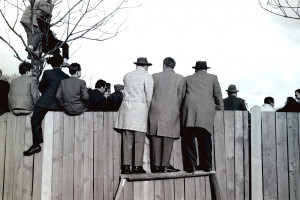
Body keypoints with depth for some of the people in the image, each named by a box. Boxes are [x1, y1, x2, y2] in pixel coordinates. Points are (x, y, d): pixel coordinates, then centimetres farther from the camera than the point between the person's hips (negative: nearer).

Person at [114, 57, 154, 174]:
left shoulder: (127, 76, 16)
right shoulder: (147, 77, 0)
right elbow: (149, 97, -5)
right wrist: (147, 111, 5)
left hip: (126, 107, 5)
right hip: (140, 108, -4)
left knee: (127, 139, 5)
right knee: (139, 140, -1)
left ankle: (126, 166, 5)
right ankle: (137, 166, -1)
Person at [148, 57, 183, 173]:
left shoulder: (154, 77, 4)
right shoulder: (180, 78, 1)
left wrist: (150, 109, 18)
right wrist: (179, 110, 12)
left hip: (156, 110, 2)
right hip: (172, 111, -1)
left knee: (156, 138, 6)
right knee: (168, 138, 2)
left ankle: (156, 165, 7)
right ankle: (165, 165, 1)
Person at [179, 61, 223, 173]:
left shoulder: (187, 79, 22)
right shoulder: (212, 78, 21)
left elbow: (181, 95, 15)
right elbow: (218, 95, 15)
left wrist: (182, 109, 24)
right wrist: (220, 108, 26)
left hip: (190, 109, 0)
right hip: (207, 111, 1)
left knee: (189, 138, 1)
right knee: (205, 138, 7)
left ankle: (191, 165, -4)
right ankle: (206, 165, 11)